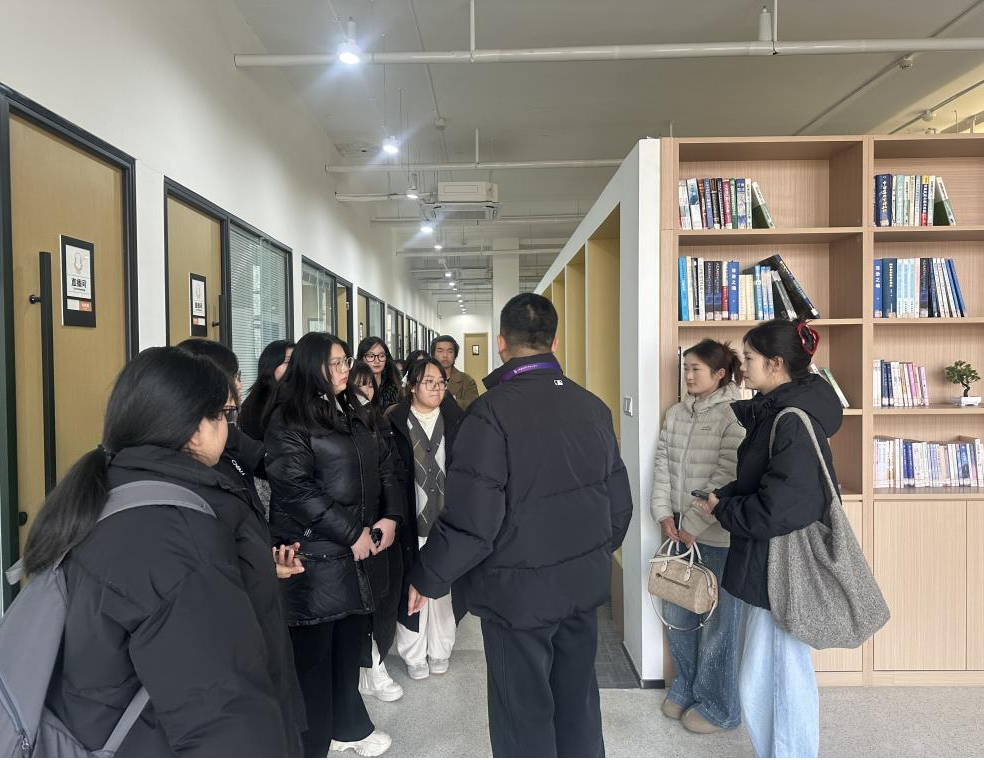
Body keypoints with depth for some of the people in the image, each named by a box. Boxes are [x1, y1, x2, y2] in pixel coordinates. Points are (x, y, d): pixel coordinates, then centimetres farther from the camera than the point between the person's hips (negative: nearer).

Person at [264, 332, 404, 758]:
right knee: (314, 654, 5)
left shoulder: (355, 414, 14)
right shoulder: (289, 422, -10)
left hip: (359, 550, 7)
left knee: (350, 643, 18)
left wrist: (389, 516, -1)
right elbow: (296, 488, -19)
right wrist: (351, 534, -17)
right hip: (314, 554, -7)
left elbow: (384, 464, 14)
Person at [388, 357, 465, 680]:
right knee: (412, 587, 5)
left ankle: (440, 650, 26)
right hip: (411, 520, -1)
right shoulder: (395, 422, -2)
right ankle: (414, 655, 21)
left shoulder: (456, 421, 4)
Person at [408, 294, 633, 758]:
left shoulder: (491, 413, -20)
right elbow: (619, 501, 5)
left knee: (525, 713, 12)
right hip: (584, 581, 6)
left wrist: (425, 580, -6)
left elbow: (470, 520, -22)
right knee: (578, 700, 22)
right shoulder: (593, 407, -1)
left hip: (518, 590, -5)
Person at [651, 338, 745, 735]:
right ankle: (685, 689, 37)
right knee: (676, 615, 16)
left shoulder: (737, 416, -12)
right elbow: (662, 465, 6)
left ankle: (718, 706, 26)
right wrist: (664, 515, -4)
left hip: (719, 535, -6)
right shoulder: (676, 413, 7)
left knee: (718, 621, 7)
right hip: (681, 530, 6)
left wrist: (693, 525, -15)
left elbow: (727, 478, -17)